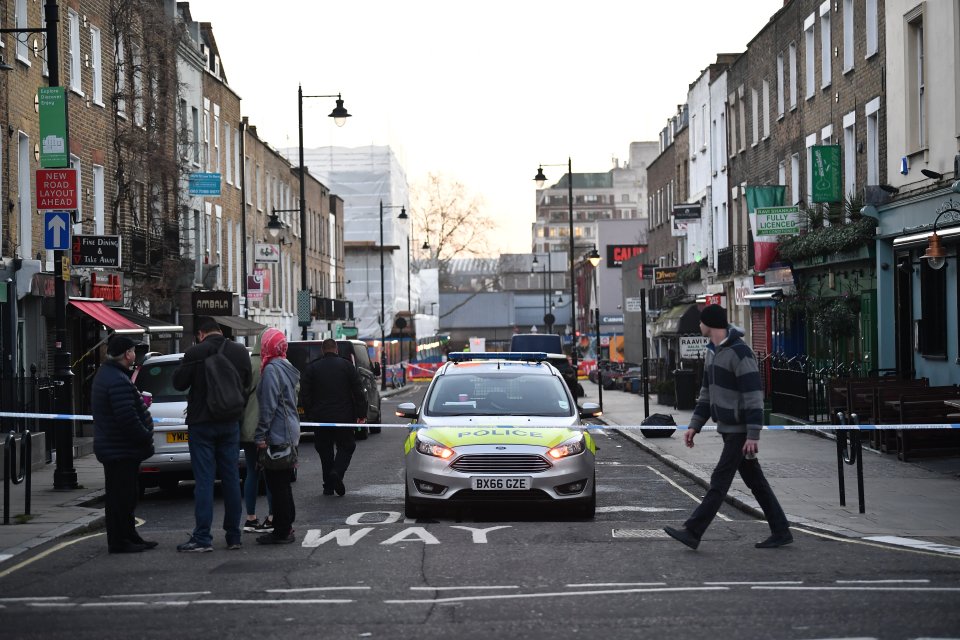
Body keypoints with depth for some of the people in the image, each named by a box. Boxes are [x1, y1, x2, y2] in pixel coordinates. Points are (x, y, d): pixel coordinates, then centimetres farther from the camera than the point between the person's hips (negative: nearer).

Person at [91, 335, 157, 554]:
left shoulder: (105, 374, 15)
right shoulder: (118, 381, -21)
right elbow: (128, 419, -26)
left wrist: (144, 437, 19)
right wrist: (146, 438, -14)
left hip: (112, 449, 11)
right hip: (121, 451, -11)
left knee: (124, 495, 17)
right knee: (121, 496, -5)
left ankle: (129, 536, 25)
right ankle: (119, 541, -1)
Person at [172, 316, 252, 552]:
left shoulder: (195, 353, -13)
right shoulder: (241, 352, 1)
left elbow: (179, 383, -5)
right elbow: (248, 383, 13)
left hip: (202, 423, -4)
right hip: (230, 422, 4)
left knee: (204, 480, -3)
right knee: (231, 479, 9)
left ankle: (202, 538, -6)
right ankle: (234, 536, 12)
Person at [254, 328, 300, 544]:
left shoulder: (272, 369, -15)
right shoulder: (287, 368, 15)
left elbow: (268, 406, -19)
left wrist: (260, 435, -16)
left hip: (277, 435, -10)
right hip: (290, 433, 10)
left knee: (277, 485, -5)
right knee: (282, 484, 16)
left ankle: (282, 531, -3)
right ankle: (286, 527, 22)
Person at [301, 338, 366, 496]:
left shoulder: (312, 368, 3)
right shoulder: (347, 365, 1)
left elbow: (306, 395, 2)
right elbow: (358, 391, -1)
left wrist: (309, 416, 7)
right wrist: (361, 414, 3)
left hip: (321, 417, 1)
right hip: (344, 416, -1)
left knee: (325, 450, 10)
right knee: (346, 447, 9)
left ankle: (328, 486, 8)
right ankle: (337, 473, -17)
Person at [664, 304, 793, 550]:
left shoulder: (739, 352, -18)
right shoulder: (713, 352, 13)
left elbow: (753, 394, -21)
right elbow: (707, 392, 20)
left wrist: (753, 435, -23)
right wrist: (694, 425, 14)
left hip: (740, 431, -10)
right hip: (728, 428, 10)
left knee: (719, 482, -7)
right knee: (756, 482, 11)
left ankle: (693, 532, -6)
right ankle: (780, 532, 16)